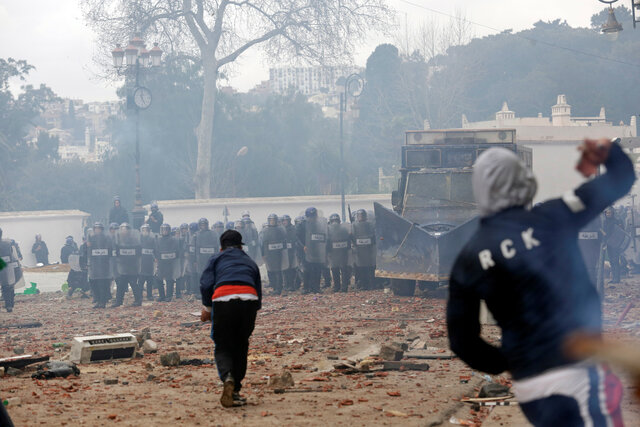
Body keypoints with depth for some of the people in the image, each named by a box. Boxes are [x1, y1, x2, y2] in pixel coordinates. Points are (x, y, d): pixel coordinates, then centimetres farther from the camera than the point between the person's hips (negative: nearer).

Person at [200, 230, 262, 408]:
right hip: (249, 299, 2)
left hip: (223, 299, -2)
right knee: (240, 347, 18)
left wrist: (207, 308, 21)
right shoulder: (250, 262, 33)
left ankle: (227, 378, -21)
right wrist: (253, 310, 38)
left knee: (223, 347, 8)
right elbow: (259, 294, 26)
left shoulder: (217, 259, 24)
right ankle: (235, 391, 16)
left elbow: (206, 285, 9)